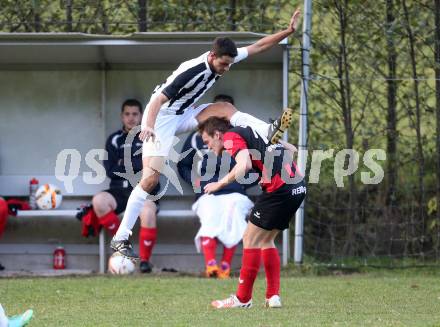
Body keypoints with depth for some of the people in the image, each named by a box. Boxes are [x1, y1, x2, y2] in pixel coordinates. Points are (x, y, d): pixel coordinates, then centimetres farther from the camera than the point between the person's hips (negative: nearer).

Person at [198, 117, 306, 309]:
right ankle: (273, 296, 14)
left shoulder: (231, 137, -2)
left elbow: (244, 165, -21)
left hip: (279, 189, -9)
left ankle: (243, 298, 6)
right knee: (266, 240, 19)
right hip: (298, 186, 9)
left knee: (251, 239, 2)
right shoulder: (253, 133, 25)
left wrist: (220, 184, -9)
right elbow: (291, 149, 27)